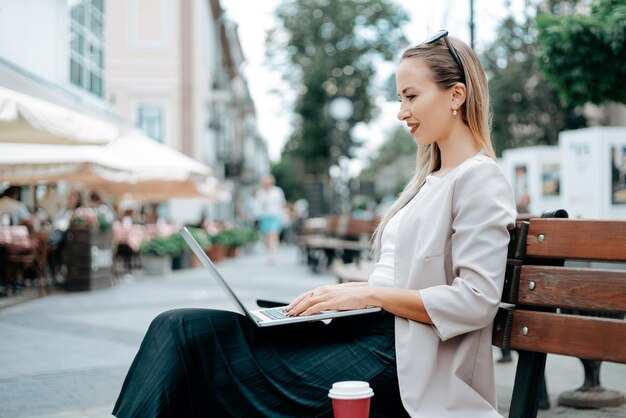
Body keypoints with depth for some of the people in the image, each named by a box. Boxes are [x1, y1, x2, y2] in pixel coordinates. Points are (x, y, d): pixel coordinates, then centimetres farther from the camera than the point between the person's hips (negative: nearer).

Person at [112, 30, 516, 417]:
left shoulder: (480, 180, -6)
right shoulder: (430, 180, 22)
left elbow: (476, 300, -16)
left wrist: (370, 293, -15)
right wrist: (342, 293, 4)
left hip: (396, 353, -9)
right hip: (368, 326, 9)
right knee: (183, 329, -8)